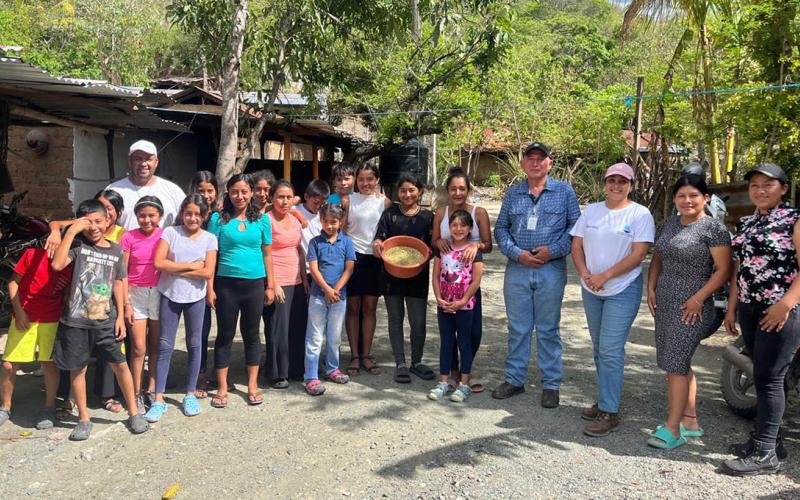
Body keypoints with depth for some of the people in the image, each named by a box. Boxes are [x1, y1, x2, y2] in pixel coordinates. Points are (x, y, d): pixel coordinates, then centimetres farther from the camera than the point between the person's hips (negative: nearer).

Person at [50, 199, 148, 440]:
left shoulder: (115, 250, 6)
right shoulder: (77, 244, -3)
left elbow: (117, 284, 9)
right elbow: (57, 264, -21)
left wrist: (120, 316, 4)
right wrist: (71, 231, -20)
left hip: (106, 321, 2)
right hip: (76, 321, -2)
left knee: (120, 365, 4)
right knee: (78, 369, 8)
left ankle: (134, 412, 18)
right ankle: (83, 419, 23)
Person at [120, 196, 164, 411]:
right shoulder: (129, 237, -2)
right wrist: (126, 303, -5)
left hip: (160, 294, 1)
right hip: (136, 294, -1)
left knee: (156, 345, 9)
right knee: (138, 347, -1)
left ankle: (151, 390, 21)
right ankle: (136, 394, 11)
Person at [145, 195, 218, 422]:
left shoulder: (209, 239, 0)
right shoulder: (170, 232, -2)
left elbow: (208, 272, -10)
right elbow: (159, 262, -12)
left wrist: (175, 269, -11)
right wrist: (190, 266, -12)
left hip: (195, 298, 1)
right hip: (169, 296, -1)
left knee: (194, 345, 9)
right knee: (165, 346, 1)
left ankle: (191, 394, 22)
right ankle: (159, 399, 7)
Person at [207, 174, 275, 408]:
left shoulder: (262, 220, 4)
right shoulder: (218, 219, 0)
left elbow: (267, 254, 7)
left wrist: (270, 286, 5)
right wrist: (210, 288, -4)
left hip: (254, 283, 1)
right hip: (226, 284, -1)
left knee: (252, 334, 11)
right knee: (225, 334, 7)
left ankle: (252, 386, 22)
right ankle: (222, 388, 18)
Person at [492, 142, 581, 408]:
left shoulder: (564, 191, 3)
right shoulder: (513, 193, 9)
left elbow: (576, 227, 1)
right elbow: (501, 228, 8)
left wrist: (553, 251, -11)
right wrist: (517, 254, -8)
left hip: (551, 270, -2)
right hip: (517, 269, 2)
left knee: (548, 329, 6)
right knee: (517, 328, 10)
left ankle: (551, 384, 18)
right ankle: (515, 379, 23)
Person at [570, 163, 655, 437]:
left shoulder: (640, 214, -7)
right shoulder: (591, 210, 8)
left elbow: (638, 255, -14)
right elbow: (576, 246, 7)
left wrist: (604, 276, -17)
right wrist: (585, 274, -10)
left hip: (623, 290, -5)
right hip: (591, 290, 6)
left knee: (610, 350, -9)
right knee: (599, 349, 13)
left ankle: (609, 413, -2)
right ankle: (606, 401, 26)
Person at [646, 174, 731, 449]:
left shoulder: (713, 228, -8)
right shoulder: (669, 224, 12)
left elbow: (723, 269, -12)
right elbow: (657, 258, 20)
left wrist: (699, 298, -18)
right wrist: (651, 287, 7)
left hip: (691, 307, -7)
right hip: (665, 303, 7)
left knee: (675, 365, -10)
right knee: (679, 364, 13)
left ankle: (673, 429, -2)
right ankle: (690, 421, 24)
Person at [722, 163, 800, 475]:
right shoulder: (745, 224, 16)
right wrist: (731, 308, 14)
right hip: (749, 310, 7)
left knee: (769, 378, -5)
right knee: (763, 376, 13)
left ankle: (765, 453, 1)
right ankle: (771, 439, 24)